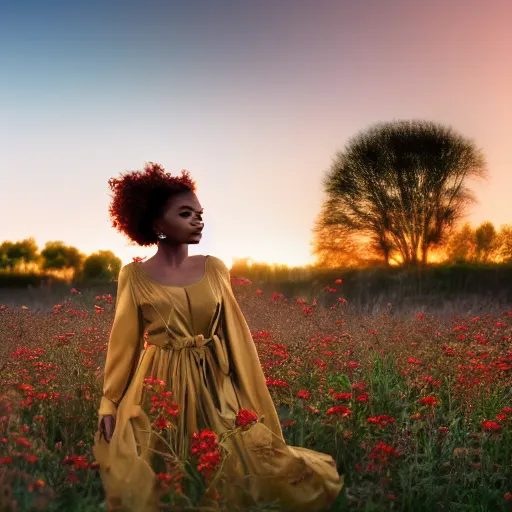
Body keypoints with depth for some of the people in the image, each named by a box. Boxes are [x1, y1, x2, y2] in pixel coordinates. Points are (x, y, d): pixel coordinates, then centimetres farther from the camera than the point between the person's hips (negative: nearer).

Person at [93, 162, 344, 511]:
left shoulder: (215, 269, 3)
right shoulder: (134, 276, -2)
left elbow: (233, 332, 5)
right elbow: (124, 342, 1)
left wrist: (250, 396, 2)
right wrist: (109, 404, -4)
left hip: (214, 387, 2)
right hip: (158, 389, -1)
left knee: (227, 479, 4)